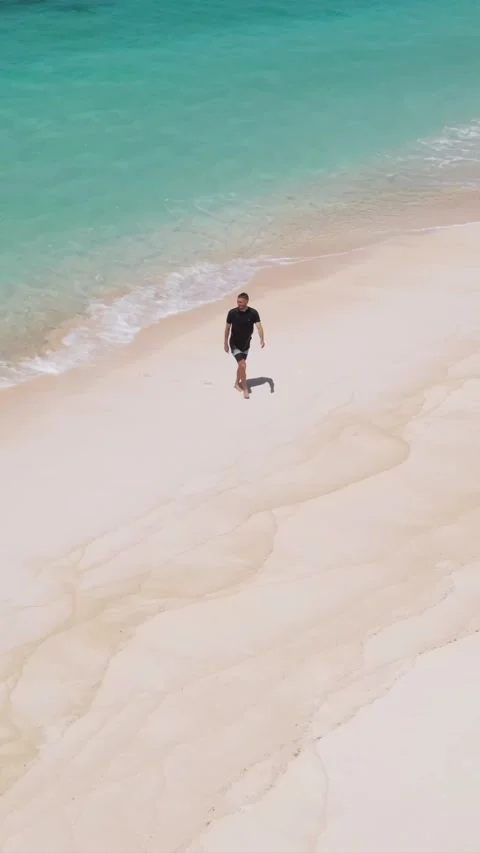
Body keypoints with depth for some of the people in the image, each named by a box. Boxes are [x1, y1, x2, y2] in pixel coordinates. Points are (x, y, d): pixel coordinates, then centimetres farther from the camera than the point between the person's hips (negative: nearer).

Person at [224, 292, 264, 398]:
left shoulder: (253, 313, -15)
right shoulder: (232, 313, -17)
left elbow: (259, 326, -24)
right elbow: (227, 327, -5)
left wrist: (262, 339, -41)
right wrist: (226, 343, 1)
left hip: (246, 344, 3)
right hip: (235, 345, -3)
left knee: (241, 365, 20)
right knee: (242, 365, -15)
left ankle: (237, 383, 44)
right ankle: (245, 388, -1)